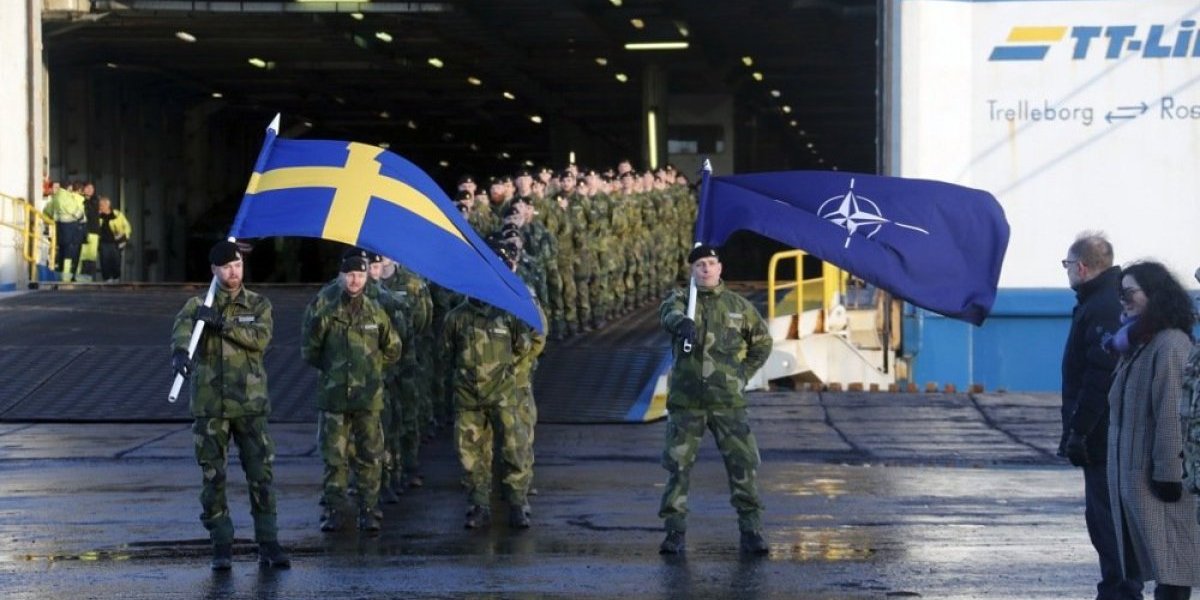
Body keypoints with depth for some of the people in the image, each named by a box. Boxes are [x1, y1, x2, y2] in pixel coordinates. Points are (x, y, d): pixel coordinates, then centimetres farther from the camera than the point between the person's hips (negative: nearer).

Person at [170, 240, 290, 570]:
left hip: (250, 404, 0)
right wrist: (179, 351, -40)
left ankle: (268, 544, 5)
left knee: (261, 475, -1)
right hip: (209, 406, 0)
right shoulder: (199, 305, 4)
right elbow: (182, 327, -18)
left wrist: (221, 323, -21)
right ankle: (222, 546, 8)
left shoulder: (259, 305, 7)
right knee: (213, 478, 2)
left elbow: (260, 338, -13)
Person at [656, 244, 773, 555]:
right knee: (678, 465, 0)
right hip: (685, 400, 0)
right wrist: (682, 323, -45)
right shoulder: (681, 298, 5)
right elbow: (669, 313, -21)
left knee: (743, 463, -5)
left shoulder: (739, 306, 9)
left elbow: (762, 342, 21)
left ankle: (751, 531, 1)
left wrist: (743, 375, 9)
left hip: (727, 400, 0)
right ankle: (674, 532, 7)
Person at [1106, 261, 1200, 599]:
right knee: (1152, 556, 11)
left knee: (1170, 562, -8)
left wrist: (1167, 471, -21)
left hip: (1156, 474, -10)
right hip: (1133, 470, 10)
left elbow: (1172, 413, -20)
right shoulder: (1136, 342, 17)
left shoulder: (1170, 344, -15)